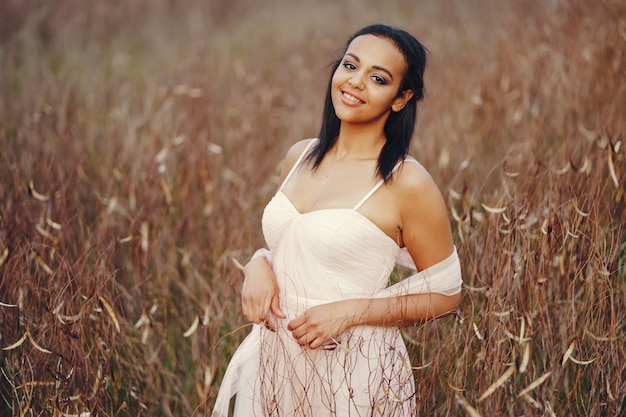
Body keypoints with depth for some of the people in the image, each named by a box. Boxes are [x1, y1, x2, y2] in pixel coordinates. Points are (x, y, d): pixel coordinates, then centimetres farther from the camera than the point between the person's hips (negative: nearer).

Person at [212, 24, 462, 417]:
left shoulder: (408, 184, -15)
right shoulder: (301, 157, 2)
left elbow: (445, 293, -9)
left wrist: (349, 312, -18)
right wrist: (260, 264, -6)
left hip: (355, 370, -5)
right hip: (276, 359, 5)